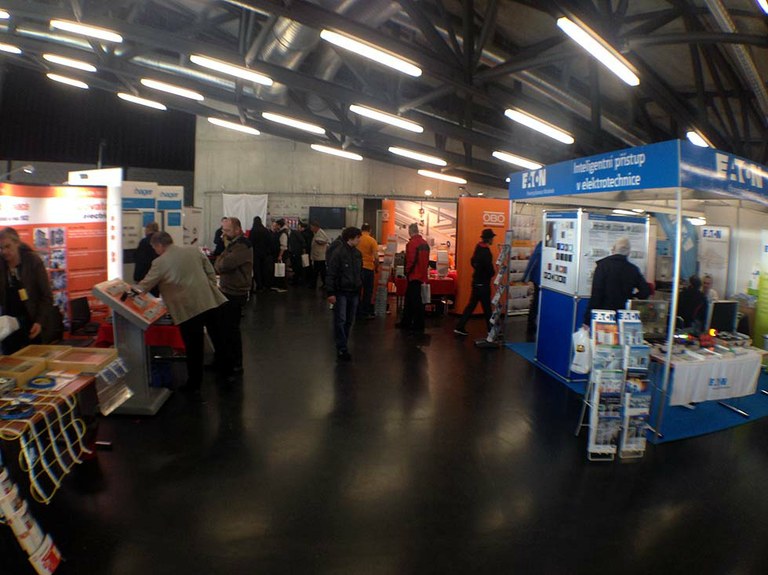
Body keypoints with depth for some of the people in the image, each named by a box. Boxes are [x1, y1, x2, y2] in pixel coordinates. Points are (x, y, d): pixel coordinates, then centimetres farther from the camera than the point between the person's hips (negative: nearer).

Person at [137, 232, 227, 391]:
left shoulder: (160, 262, -5)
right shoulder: (194, 250, 9)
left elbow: (144, 285, 0)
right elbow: (211, 272, 10)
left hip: (188, 309, -5)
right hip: (210, 302, 5)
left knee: (194, 348, 6)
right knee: (218, 339, 19)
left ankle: (194, 383, 18)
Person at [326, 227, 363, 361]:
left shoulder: (357, 254, 10)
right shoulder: (338, 253, -11)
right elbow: (330, 274, -13)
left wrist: (359, 288, 15)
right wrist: (331, 293, -16)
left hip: (354, 293, 7)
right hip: (341, 292, -6)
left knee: (349, 321, 10)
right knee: (340, 321, -5)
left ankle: (342, 347, 20)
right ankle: (342, 349, 0)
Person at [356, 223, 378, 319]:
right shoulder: (372, 241, -9)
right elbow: (376, 257, -15)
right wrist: (376, 267, 1)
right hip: (368, 268, -3)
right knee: (368, 292, 8)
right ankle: (366, 313, 11)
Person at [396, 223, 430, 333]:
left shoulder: (411, 243, -16)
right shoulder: (425, 243, 10)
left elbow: (410, 260, -20)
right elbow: (427, 260, 14)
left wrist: (407, 273, -8)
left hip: (413, 275, -9)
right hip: (422, 275, 9)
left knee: (415, 300, -2)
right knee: (409, 299, 16)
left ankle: (418, 325, 3)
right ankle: (405, 323, 24)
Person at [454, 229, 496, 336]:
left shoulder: (478, 248, 7)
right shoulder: (486, 252, -20)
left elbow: (473, 262, 18)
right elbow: (490, 270, -22)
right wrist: (493, 272, -1)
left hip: (476, 282, 8)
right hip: (483, 284, -8)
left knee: (471, 305, 11)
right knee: (487, 308, 3)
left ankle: (460, 327, 10)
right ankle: (491, 330, 14)